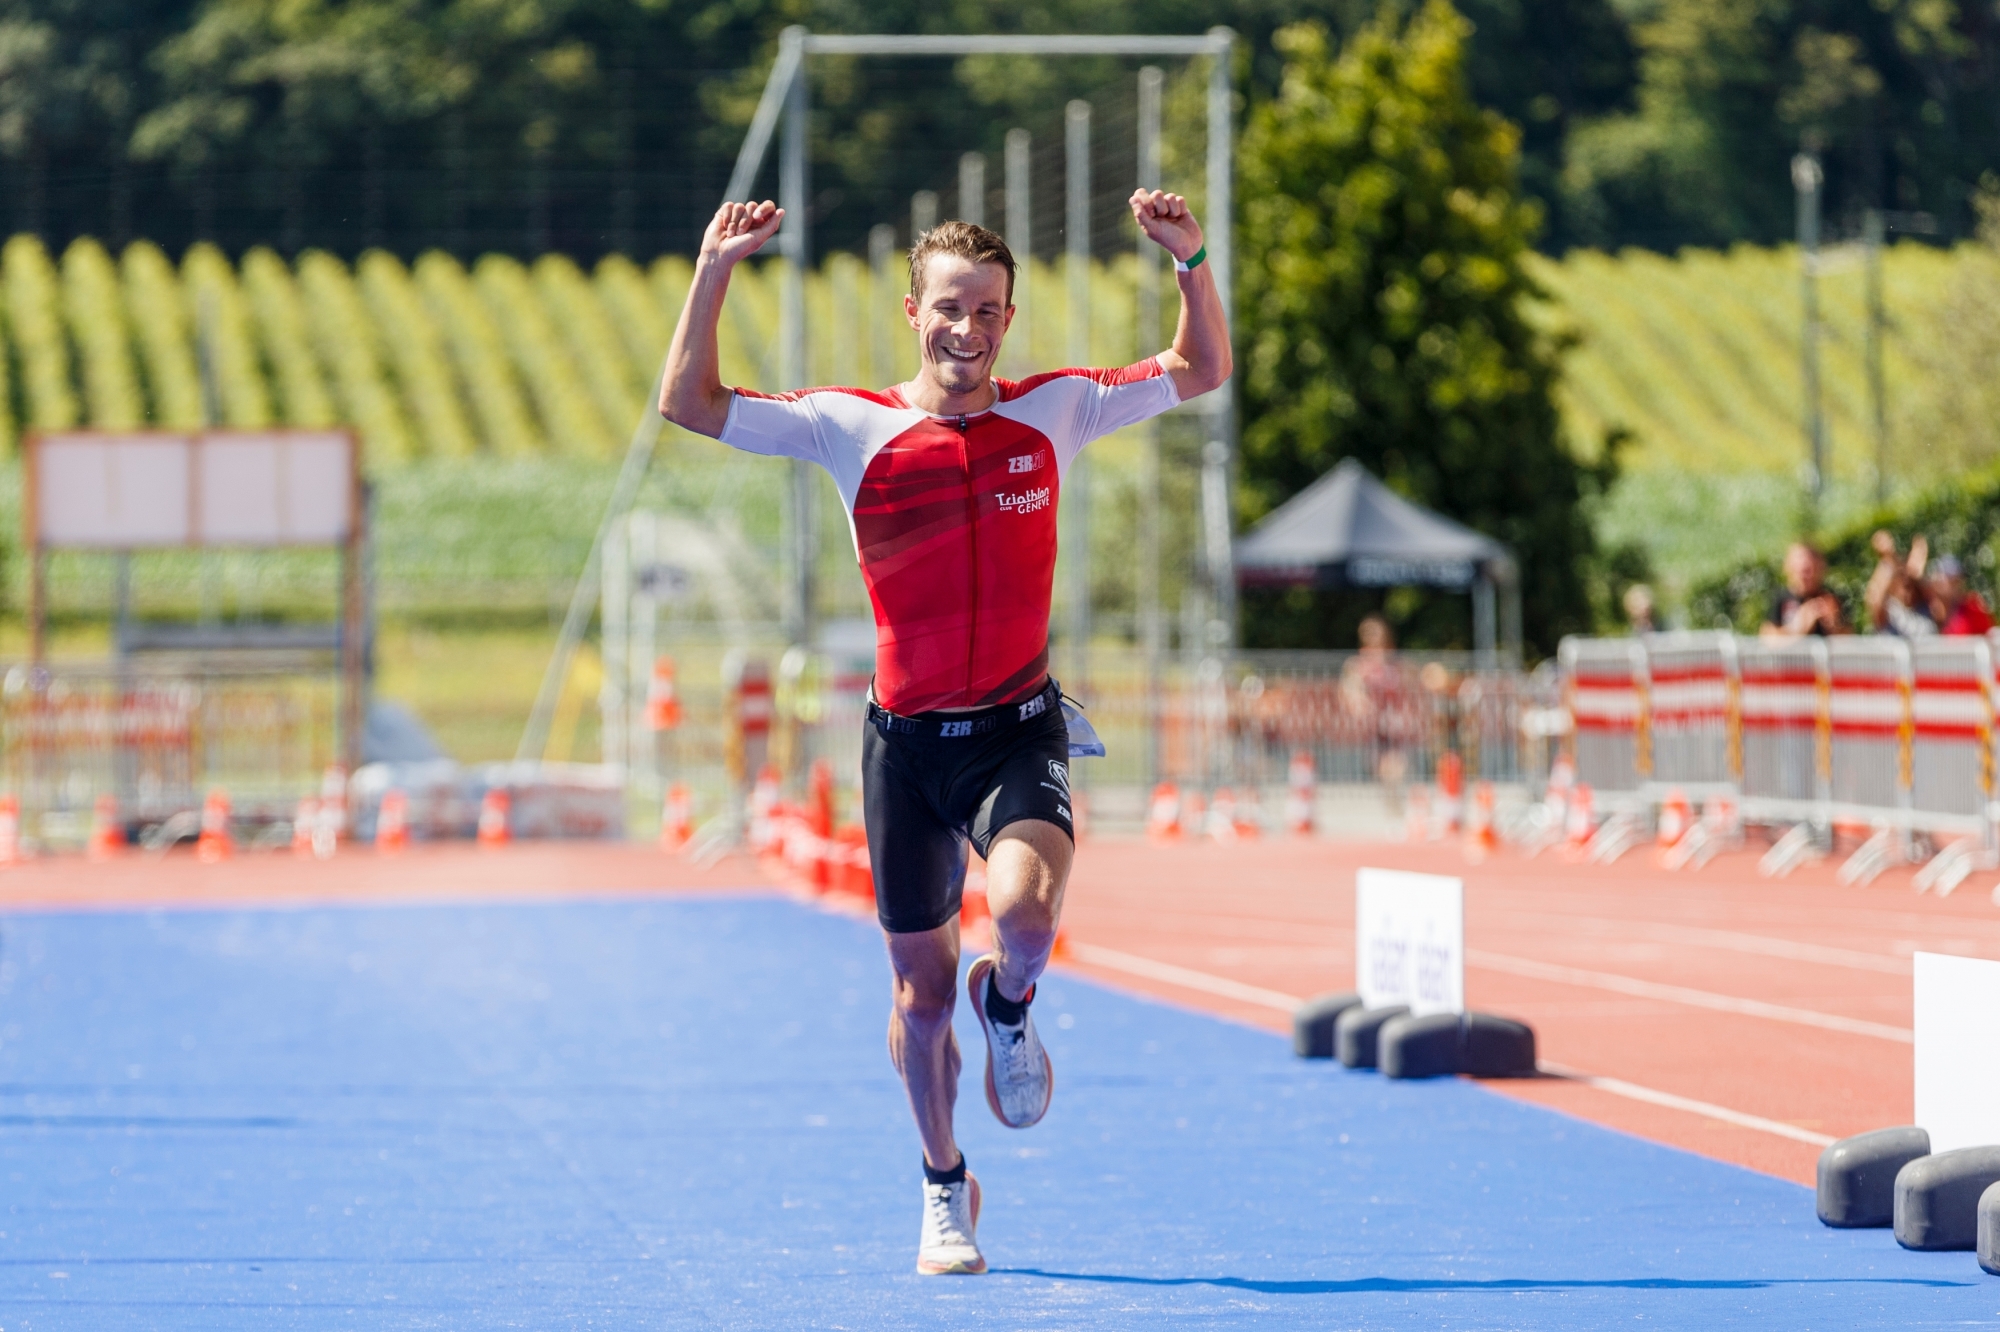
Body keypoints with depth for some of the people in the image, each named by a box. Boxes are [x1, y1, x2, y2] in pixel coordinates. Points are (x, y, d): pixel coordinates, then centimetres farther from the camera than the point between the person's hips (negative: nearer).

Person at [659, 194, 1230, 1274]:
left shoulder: (1053, 412, 1)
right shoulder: (851, 427, -3)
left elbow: (1201, 372, 10)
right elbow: (689, 406, -5)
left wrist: (1191, 262, -5)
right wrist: (712, 275, -15)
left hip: (1018, 728, 0)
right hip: (907, 737, 1)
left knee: (1024, 909, -29)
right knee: (920, 991, 7)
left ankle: (1008, 1006, 8)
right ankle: (945, 1190, 30)